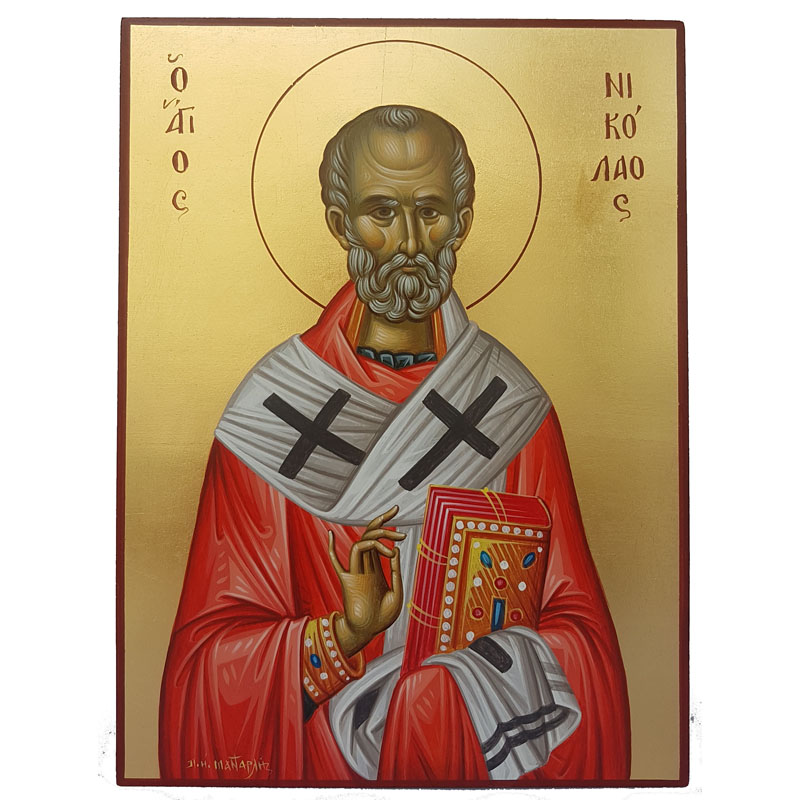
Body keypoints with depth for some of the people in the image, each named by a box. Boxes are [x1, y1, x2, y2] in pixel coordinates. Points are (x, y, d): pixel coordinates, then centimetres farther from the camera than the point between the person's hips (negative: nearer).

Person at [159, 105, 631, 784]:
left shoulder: (515, 406, -4)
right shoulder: (269, 409, -6)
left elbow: (581, 635, -4)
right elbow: (210, 653, -5)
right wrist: (341, 635, -23)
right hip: (319, 770, -1)